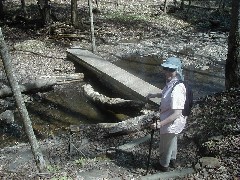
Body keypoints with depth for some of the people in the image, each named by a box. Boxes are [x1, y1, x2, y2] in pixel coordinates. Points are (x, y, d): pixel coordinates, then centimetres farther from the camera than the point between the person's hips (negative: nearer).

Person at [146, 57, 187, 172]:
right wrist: (155, 95, 8)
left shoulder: (176, 90, -37)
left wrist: (160, 124, -37)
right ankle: (172, 160, 57)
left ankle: (164, 165, 44)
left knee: (165, 146, 18)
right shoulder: (171, 82, -8)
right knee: (172, 141, 32)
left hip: (171, 124, -9)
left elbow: (177, 113, -36)